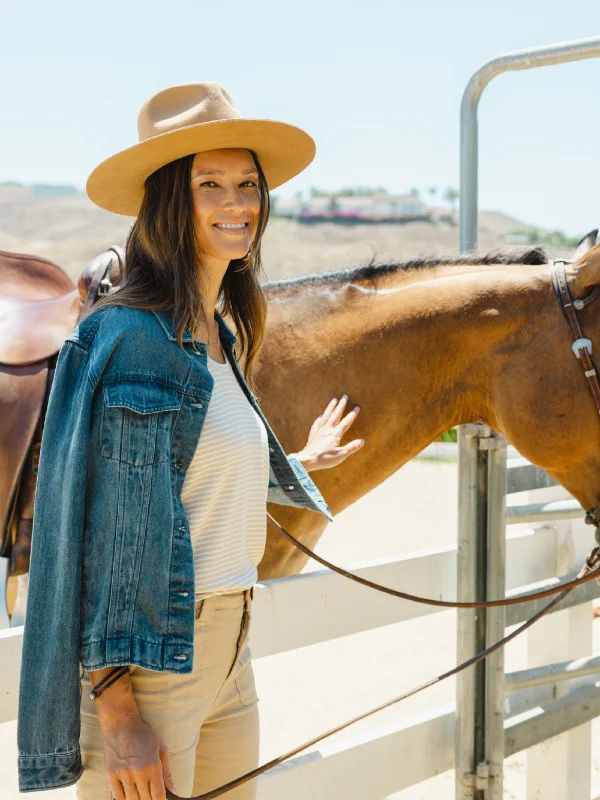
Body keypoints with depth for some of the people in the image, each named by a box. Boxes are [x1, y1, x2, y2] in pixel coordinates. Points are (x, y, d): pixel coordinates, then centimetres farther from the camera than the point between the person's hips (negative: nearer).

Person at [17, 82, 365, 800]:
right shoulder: (130, 337, -17)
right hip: (149, 659, -9)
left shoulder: (222, 338, 10)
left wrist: (299, 466, 37)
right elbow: (106, 531, -19)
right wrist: (117, 713, -21)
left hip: (228, 651, 9)